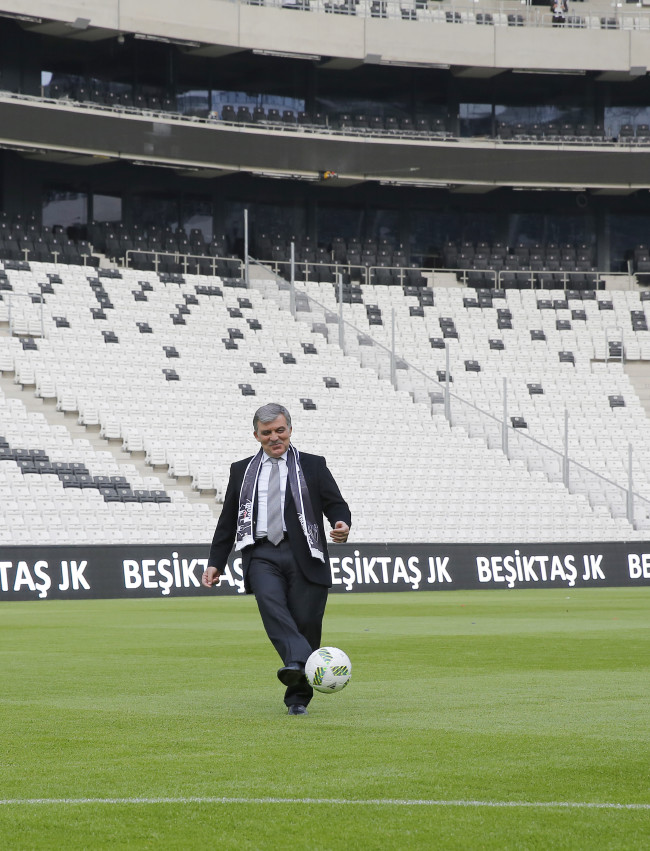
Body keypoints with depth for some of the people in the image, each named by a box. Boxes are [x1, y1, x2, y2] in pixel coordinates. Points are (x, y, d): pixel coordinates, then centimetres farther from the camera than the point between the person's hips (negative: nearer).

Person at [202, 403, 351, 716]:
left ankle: (298, 697, 6)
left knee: (306, 622, -6)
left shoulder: (313, 466, 15)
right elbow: (228, 520, 22)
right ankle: (297, 663, -46)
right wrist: (215, 563, 15)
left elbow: (335, 504, 8)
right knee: (271, 603, -29)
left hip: (303, 555, -1)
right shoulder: (242, 471, 20)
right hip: (261, 555, 1)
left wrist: (342, 524, -16)